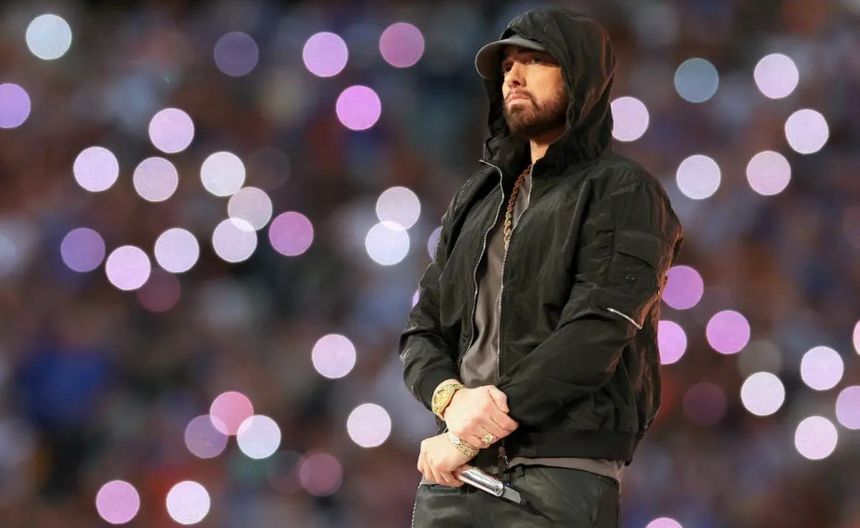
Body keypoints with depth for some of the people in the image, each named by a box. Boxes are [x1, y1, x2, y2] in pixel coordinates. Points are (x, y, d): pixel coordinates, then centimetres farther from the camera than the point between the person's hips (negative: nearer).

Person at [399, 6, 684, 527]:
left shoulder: (621, 191, 1)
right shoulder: (478, 197, 21)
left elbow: (594, 333, -11)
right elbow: (424, 331, 16)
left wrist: (477, 435, -14)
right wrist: (452, 399, -8)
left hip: (559, 478, -5)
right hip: (455, 472, 5)